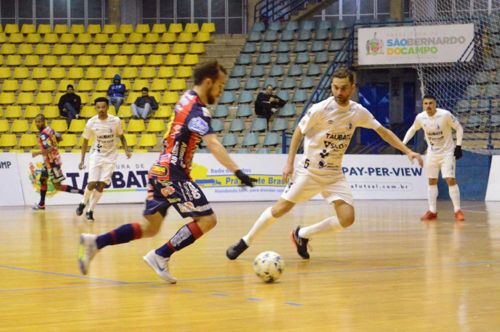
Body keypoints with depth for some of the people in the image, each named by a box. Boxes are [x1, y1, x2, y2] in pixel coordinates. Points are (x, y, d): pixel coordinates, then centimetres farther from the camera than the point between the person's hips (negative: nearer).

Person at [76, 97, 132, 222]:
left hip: (110, 156, 0)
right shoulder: (91, 123, -11)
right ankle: (83, 203, 18)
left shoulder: (115, 121, -11)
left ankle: (90, 210, 6)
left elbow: (121, 136, 6)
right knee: (92, 183, -10)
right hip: (96, 155, 0)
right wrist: (82, 160, -4)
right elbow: (85, 141, 1)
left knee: (101, 185, -6)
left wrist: (126, 150, -10)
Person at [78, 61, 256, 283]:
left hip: (159, 171, 9)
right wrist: (237, 172, -38)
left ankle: (95, 242, 6)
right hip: (172, 175, -9)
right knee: (207, 219, -8)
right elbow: (213, 145, -30)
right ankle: (161, 256, -9)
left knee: (150, 227, 13)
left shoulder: (187, 98, 11)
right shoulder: (197, 111, -17)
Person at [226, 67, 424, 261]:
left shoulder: (359, 112, -5)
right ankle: (245, 242, 11)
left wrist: (408, 151, 0)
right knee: (281, 208, -7)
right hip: (309, 171, -3)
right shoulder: (320, 109, -16)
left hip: (334, 174, 4)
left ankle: (302, 235, 10)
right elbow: (299, 132, -4)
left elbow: (383, 131, 6)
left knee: (347, 219, -11)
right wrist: (289, 163, -10)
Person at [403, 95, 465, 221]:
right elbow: (412, 130, 12)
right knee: (432, 181, 7)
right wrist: (403, 143, 2)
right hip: (432, 153, 5)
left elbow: (459, 128, -11)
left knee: (450, 180, -13)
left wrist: (458, 146, -16)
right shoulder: (420, 117, -8)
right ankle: (432, 211, 14)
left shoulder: (445, 115, -21)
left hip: (447, 152, -5)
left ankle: (458, 211, -6)